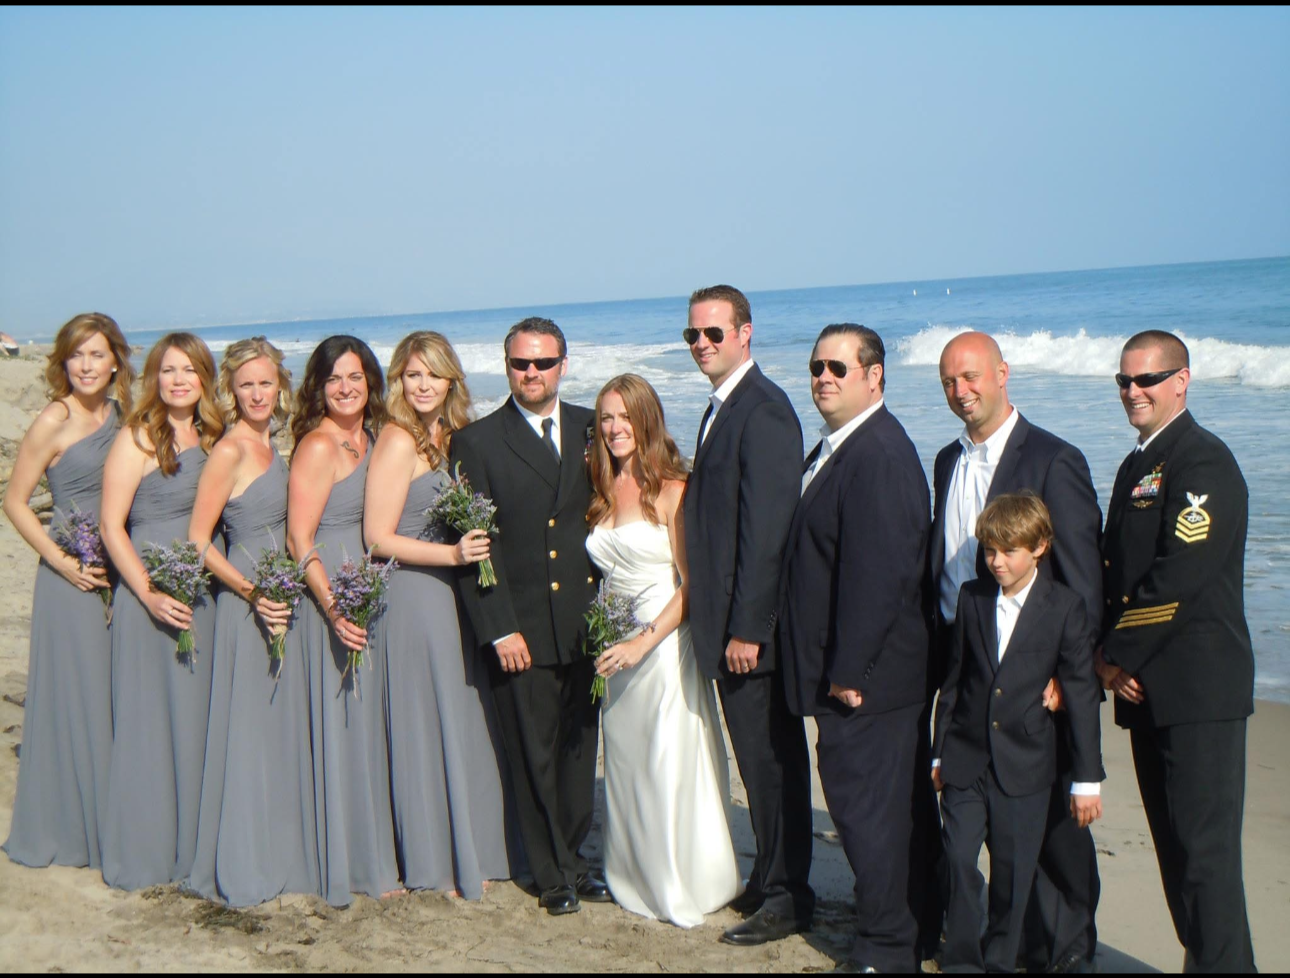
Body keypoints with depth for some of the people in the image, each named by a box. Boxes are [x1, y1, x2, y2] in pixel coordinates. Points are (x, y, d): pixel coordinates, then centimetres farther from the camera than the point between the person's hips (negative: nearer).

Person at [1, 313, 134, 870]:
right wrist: (63, 563, -13)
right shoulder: (54, 422, -9)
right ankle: (67, 829, 15)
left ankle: (110, 821, 24)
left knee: (116, 696, 11)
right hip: (74, 576, -6)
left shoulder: (121, 414, 8)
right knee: (74, 695, 1)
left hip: (121, 571, 6)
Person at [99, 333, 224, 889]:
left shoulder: (211, 437, 11)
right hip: (150, 591, -6)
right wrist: (150, 594, -17)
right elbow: (111, 525, -10)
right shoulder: (138, 437, -7)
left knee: (197, 716, 10)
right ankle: (143, 856, 11)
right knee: (148, 720, 0)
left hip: (206, 591, 6)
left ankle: (193, 845, 22)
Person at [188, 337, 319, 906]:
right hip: (246, 602, -8)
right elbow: (198, 539, -14)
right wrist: (251, 591, -19)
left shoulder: (269, 447, 11)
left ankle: (279, 856, 26)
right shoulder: (230, 451, -12)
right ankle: (242, 872, 10)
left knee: (282, 727, 14)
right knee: (247, 731, -1)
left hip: (278, 599, 8)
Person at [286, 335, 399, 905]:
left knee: (369, 722, 14)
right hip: (330, 596, -8)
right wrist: (333, 605, -26)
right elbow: (299, 540, -17)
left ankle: (374, 854, 26)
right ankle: (350, 866, 10)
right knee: (341, 724, -1)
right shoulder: (318, 446, -13)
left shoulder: (369, 440, 11)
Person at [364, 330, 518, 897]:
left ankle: (472, 851, 23)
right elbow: (378, 538, -14)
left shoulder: (450, 436, 11)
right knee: (424, 727, 1)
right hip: (412, 597, -7)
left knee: (466, 720, 11)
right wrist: (452, 554, -20)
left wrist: (473, 545, 2)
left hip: (450, 595, 8)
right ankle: (436, 864, 12)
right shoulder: (398, 441, -11)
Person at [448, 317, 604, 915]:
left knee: (579, 749, 13)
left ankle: (572, 860, 29)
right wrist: (499, 629, -10)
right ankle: (553, 874, 21)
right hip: (522, 629, -3)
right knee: (535, 758, 6)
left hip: (586, 620, 3)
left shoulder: (592, 430, 8)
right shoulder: (477, 442, -1)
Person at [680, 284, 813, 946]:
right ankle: (769, 879, 31)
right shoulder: (722, 407, 15)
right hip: (730, 621, 10)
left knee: (772, 759, 1)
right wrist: (721, 623, 15)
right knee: (757, 758, 18)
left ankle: (788, 898, 13)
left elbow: (765, 527, -20)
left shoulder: (763, 410, -16)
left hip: (754, 624, -10)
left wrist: (746, 629, -21)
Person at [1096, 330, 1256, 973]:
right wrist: (1113, 656, 3)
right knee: (1174, 841, 14)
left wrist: (1118, 654, -12)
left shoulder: (1203, 462, -12)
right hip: (1147, 685, 9)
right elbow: (1115, 571, 17)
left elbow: (1180, 576, -20)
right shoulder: (1136, 466, 18)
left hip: (1198, 687, -9)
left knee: (1204, 845, -6)